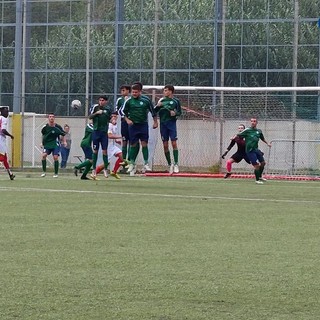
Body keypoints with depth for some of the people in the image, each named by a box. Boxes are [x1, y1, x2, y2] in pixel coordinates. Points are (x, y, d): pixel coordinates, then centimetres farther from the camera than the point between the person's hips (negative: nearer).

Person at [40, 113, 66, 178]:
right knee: (44, 155, -17)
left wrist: (64, 141, -6)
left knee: (55, 157, -12)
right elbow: (43, 135, 14)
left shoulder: (58, 127, -10)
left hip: (55, 144, -2)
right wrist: (42, 142, 15)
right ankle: (44, 172, -5)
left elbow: (63, 134, 4)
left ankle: (56, 173, 0)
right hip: (47, 144, 2)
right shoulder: (45, 127, -5)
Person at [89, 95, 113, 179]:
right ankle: (94, 169, 8)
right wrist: (96, 113, -17)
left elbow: (110, 119, 17)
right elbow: (90, 117, -4)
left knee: (104, 151, -1)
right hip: (96, 131, -1)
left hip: (104, 132, 1)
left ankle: (105, 169, 8)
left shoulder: (108, 109, 4)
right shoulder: (95, 107, 0)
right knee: (95, 151, 2)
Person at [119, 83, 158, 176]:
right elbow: (122, 111, 4)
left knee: (144, 144, -6)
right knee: (133, 144, 2)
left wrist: (155, 122, 12)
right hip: (133, 125, 0)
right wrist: (127, 120, -8)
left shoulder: (146, 101, -1)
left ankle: (146, 164, -4)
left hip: (143, 124, 0)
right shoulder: (129, 101, -2)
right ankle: (132, 163, 14)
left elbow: (153, 111, 10)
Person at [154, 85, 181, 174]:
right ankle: (169, 164, 12)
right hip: (163, 124, 4)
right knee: (165, 145, 3)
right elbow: (155, 111, 12)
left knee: (174, 143, -10)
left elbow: (179, 112, 4)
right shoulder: (161, 100, 11)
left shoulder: (175, 101, 2)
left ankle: (176, 164, -8)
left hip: (172, 123, -3)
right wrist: (157, 106, -7)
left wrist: (175, 113, -16)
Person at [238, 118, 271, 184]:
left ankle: (260, 176, 38)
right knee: (257, 165, -9)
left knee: (263, 163, 16)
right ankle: (257, 180, 9)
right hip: (250, 151, -7)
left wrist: (267, 143, 19)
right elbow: (238, 136, -8)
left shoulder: (259, 131, 6)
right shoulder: (247, 130, -12)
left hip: (256, 149, 7)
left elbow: (262, 138, 24)